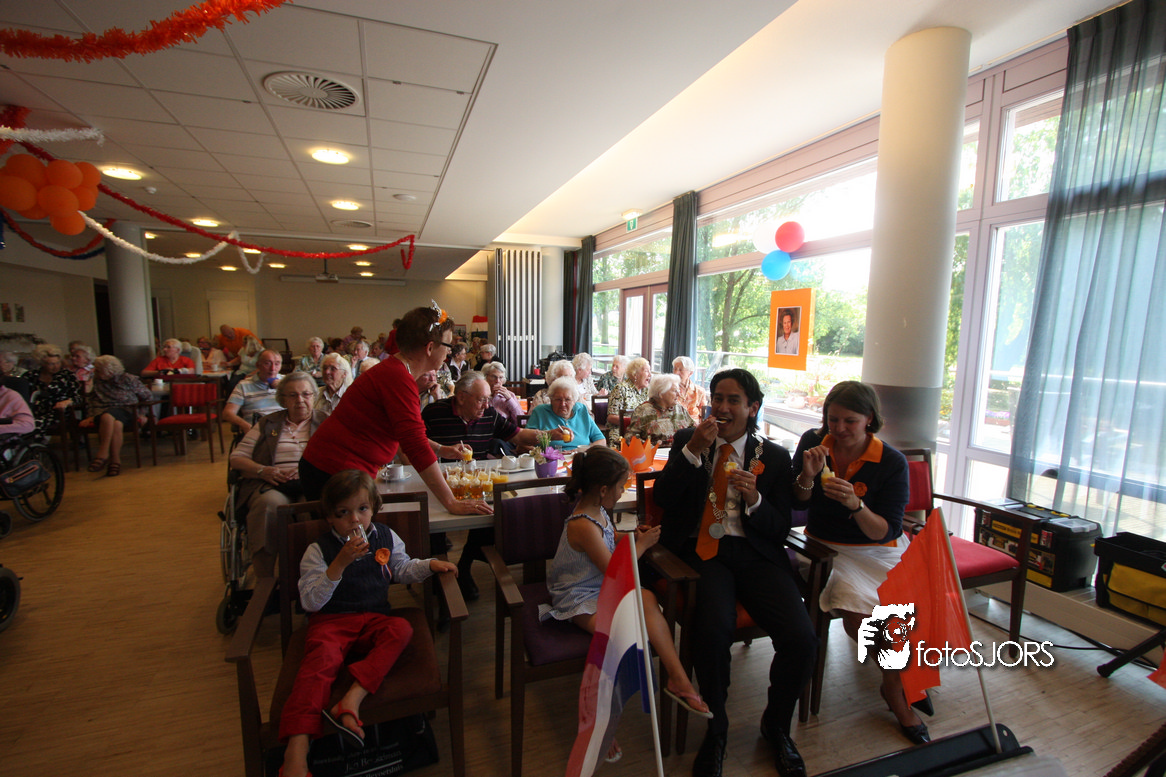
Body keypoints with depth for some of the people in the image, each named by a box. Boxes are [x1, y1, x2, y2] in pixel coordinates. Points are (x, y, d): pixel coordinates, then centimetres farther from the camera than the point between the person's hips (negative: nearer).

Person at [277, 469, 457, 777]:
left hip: (374, 618, 3)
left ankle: (352, 699, -38)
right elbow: (310, 601, -9)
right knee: (321, 657, -33)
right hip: (331, 621, -2)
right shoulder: (318, 551, -1)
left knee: (401, 629, -28)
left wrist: (430, 564, 4)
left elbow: (402, 570, 22)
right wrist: (340, 563, -21)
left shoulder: (386, 537, 8)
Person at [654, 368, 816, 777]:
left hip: (755, 553, 2)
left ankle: (776, 725, 14)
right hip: (701, 550, -1)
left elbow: (780, 528, 7)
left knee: (802, 639, -20)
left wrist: (754, 499, -14)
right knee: (714, 629, -30)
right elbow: (663, 498, -2)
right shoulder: (687, 440, 9)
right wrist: (692, 451, -13)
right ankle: (716, 728, 3)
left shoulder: (774, 456, 10)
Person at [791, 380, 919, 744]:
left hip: (880, 550, 0)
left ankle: (897, 681, 11)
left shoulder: (892, 462, -10)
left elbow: (886, 532, -13)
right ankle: (897, 681, 9)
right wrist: (808, 476, -22)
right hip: (827, 547, 0)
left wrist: (856, 505, -32)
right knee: (856, 613, -25)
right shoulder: (813, 441, -5)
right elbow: (797, 504, -2)